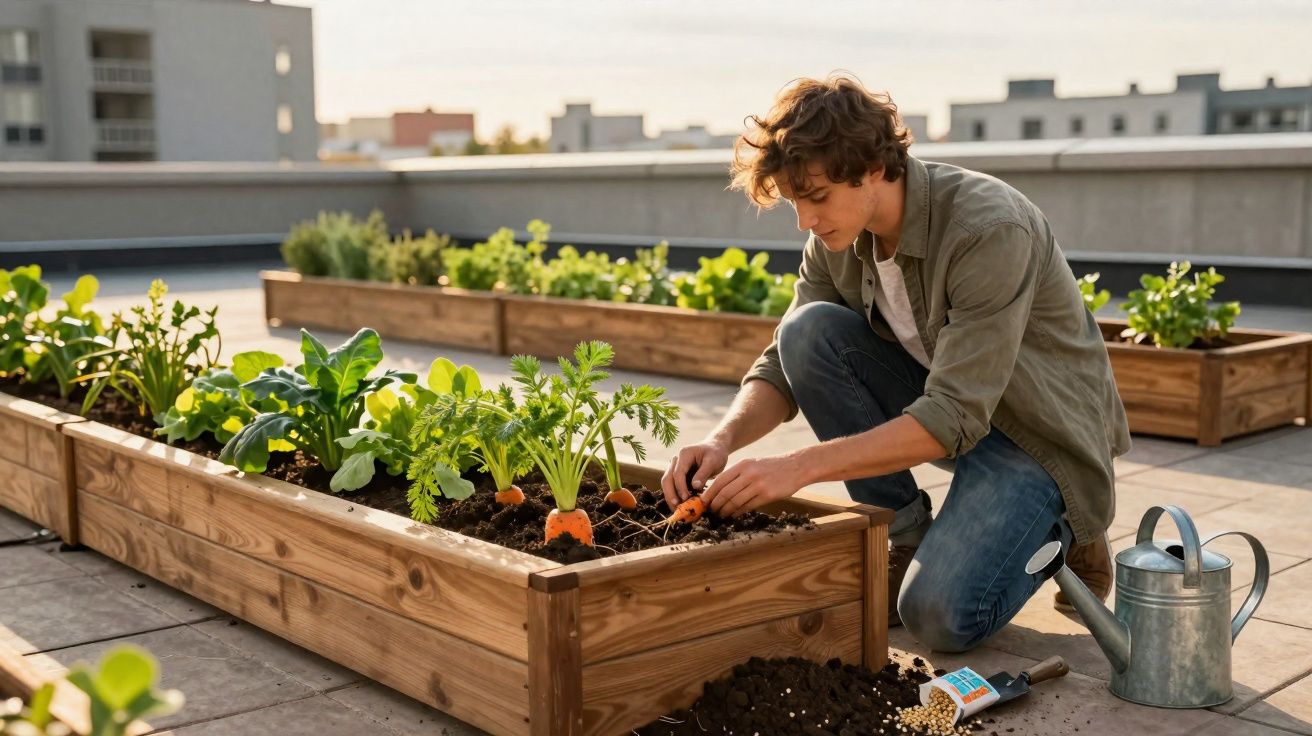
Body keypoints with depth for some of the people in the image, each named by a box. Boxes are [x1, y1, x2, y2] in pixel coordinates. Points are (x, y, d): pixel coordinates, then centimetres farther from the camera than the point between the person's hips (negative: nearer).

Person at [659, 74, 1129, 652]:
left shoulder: (991, 230, -30)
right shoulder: (837, 240, -8)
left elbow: (954, 419, -34)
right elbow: (784, 365, -2)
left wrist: (798, 467, -39)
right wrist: (722, 441, -23)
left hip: (1039, 427, -6)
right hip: (940, 398, 7)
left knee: (940, 614, -25)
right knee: (808, 330, -18)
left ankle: (1059, 531, 8)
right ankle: (905, 536, -5)